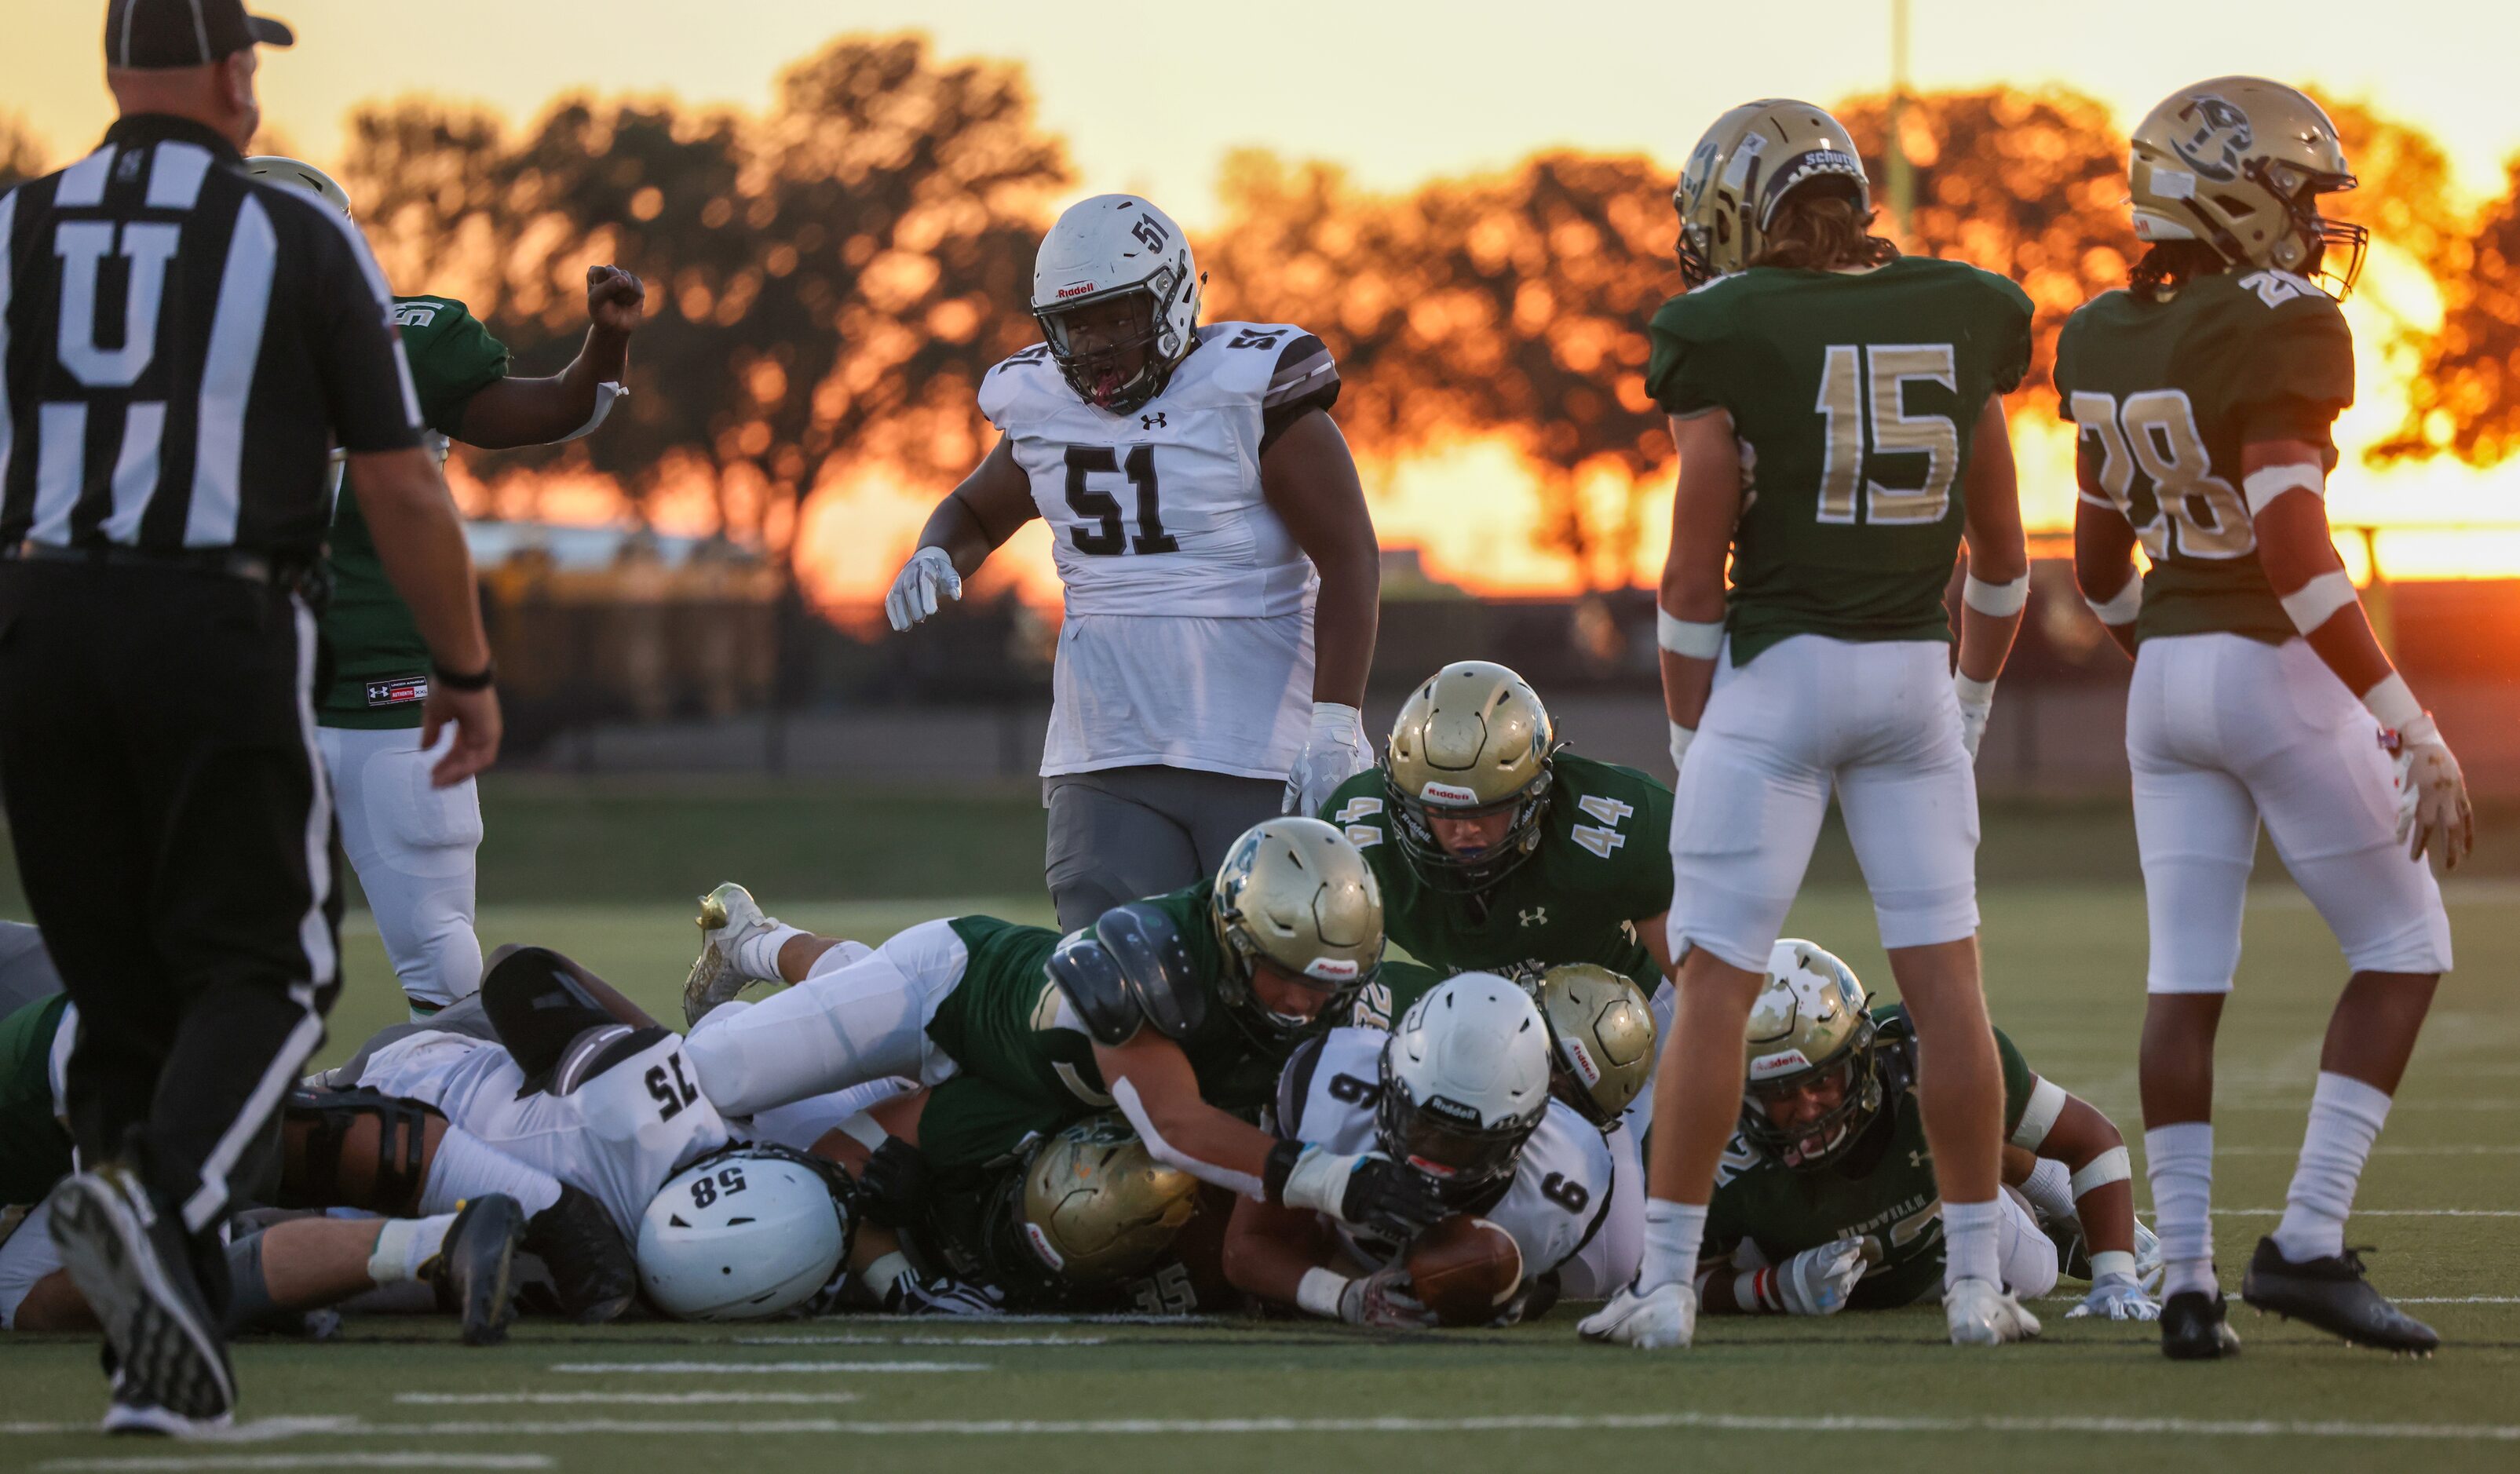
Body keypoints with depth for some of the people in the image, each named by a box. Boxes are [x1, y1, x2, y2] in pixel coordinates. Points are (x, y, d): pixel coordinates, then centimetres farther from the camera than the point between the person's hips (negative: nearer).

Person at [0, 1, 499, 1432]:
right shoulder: (296, 238, 0)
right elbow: (400, 485, 1)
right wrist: (470, 670, 12)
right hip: (219, 630, -3)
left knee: (121, 993, 11)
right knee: (265, 974, 3)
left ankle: (169, 1350, 5)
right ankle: (158, 1196, -27)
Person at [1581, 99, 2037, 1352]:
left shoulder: (1733, 338, -7)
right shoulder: (1954, 322, 6)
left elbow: (1695, 576, -5)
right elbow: (2002, 558, 13)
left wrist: (1689, 738, 5)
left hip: (1778, 673, -4)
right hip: (1915, 674, 4)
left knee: (1714, 988, 1)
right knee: (1945, 982, 6)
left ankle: (1667, 1283, 2)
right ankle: (1977, 1283, 7)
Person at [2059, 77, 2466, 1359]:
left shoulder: (2106, 342, 6)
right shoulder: (2277, 331, -17)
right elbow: (2295, 555, -25)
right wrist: (2412, 729, -24)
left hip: (2166, 678, 7)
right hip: (2280, 676, -7)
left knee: (2185, 979, 6)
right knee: (2403, 945, 6)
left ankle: (2186, 1280, 3)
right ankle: (2307, 1241, -2)